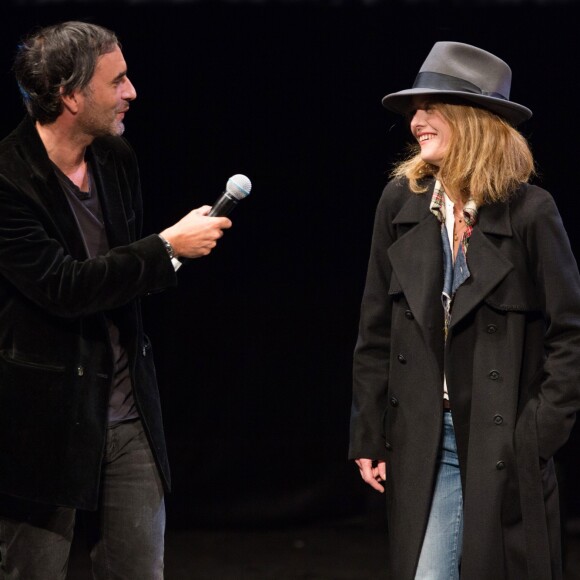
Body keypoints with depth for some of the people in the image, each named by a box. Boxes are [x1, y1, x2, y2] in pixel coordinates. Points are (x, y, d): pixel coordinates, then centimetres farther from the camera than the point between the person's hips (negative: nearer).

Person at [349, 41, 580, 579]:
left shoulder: (528, 210, -6)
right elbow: (376, 333, 8)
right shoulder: (402, 203, 3)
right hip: (424, 444, 2)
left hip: (507, 448, -2)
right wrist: (367, 438, 5)